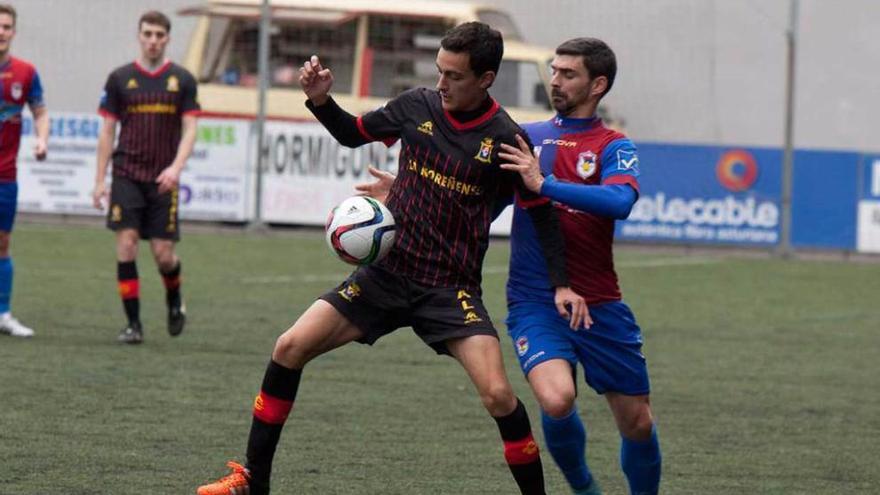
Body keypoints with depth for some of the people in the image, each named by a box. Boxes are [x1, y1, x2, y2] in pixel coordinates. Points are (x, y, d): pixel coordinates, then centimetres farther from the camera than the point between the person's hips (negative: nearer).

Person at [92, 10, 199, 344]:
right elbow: (108, 131, 7)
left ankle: (174, 301, 30)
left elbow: (189, 129, 1)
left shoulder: (182, 80, 4)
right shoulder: (120, 78, 5)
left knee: (163, 254, -2)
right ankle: (133, 323, -4)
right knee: (126, 244, -11)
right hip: (127, 175, 0)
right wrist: (100, 180, 2)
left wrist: (176, 167, -15)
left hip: (163, 179, 0)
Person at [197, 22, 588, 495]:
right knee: (289, 349, -6)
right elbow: (353, 133, 15)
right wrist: (320, 100, -3)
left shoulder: (505, 139, -11)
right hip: (386, 273, 4)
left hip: (451, 289, -3)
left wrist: (562, 284, -8)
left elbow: (541, 212, -1)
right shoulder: (417, 106, -1)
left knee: (498, 395, -20)